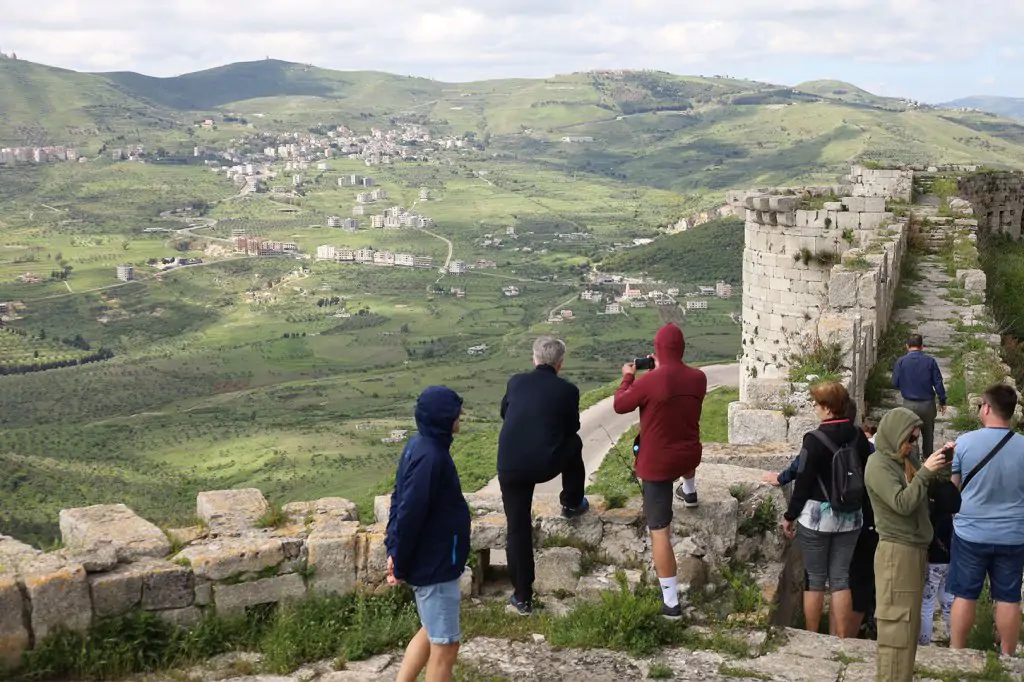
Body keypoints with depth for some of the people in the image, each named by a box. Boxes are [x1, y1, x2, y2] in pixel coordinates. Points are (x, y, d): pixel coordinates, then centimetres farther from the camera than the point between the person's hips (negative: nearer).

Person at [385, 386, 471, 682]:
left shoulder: (421, 445, 4)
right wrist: (400, 566, -15)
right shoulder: (430, 457, -26)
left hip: (430, 559, 10)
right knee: (445, 644, 4)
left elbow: (399, 500, 10)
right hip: (435, 565, -10)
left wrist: (394, 550, 10)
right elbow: (410, 514, -25)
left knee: (431, 632, 24)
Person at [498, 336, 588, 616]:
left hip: (510, 466, 1)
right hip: (548, 464, -1)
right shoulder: (568, 390, -3)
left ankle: (522, 597, 16)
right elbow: (571, 428, 11)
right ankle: (572, 504, 46)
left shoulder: (516, 382, 4)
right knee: (574, 443, 30)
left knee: (518, 529, 12)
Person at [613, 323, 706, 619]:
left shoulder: (649, 381, -22)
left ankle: (671, 602, 0)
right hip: (690, 456, 5)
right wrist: (662, 371, 20)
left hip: (657, 463, -5)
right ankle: (689, 491, 69)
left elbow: (620, 406, -5)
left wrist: (628, 377, 10)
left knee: (660, 531, 0)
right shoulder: (698, 377, -7)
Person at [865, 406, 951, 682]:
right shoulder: (878, 464, -12)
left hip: (916, 549, 8)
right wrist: (925, 472, -16)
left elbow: (928, 494, 18)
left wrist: (940, 467, 3)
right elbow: (902, 504, -19)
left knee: (910, 626, 12)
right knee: (897, 626, -7)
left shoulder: (908, 457, 9)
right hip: (897, 551, -8)